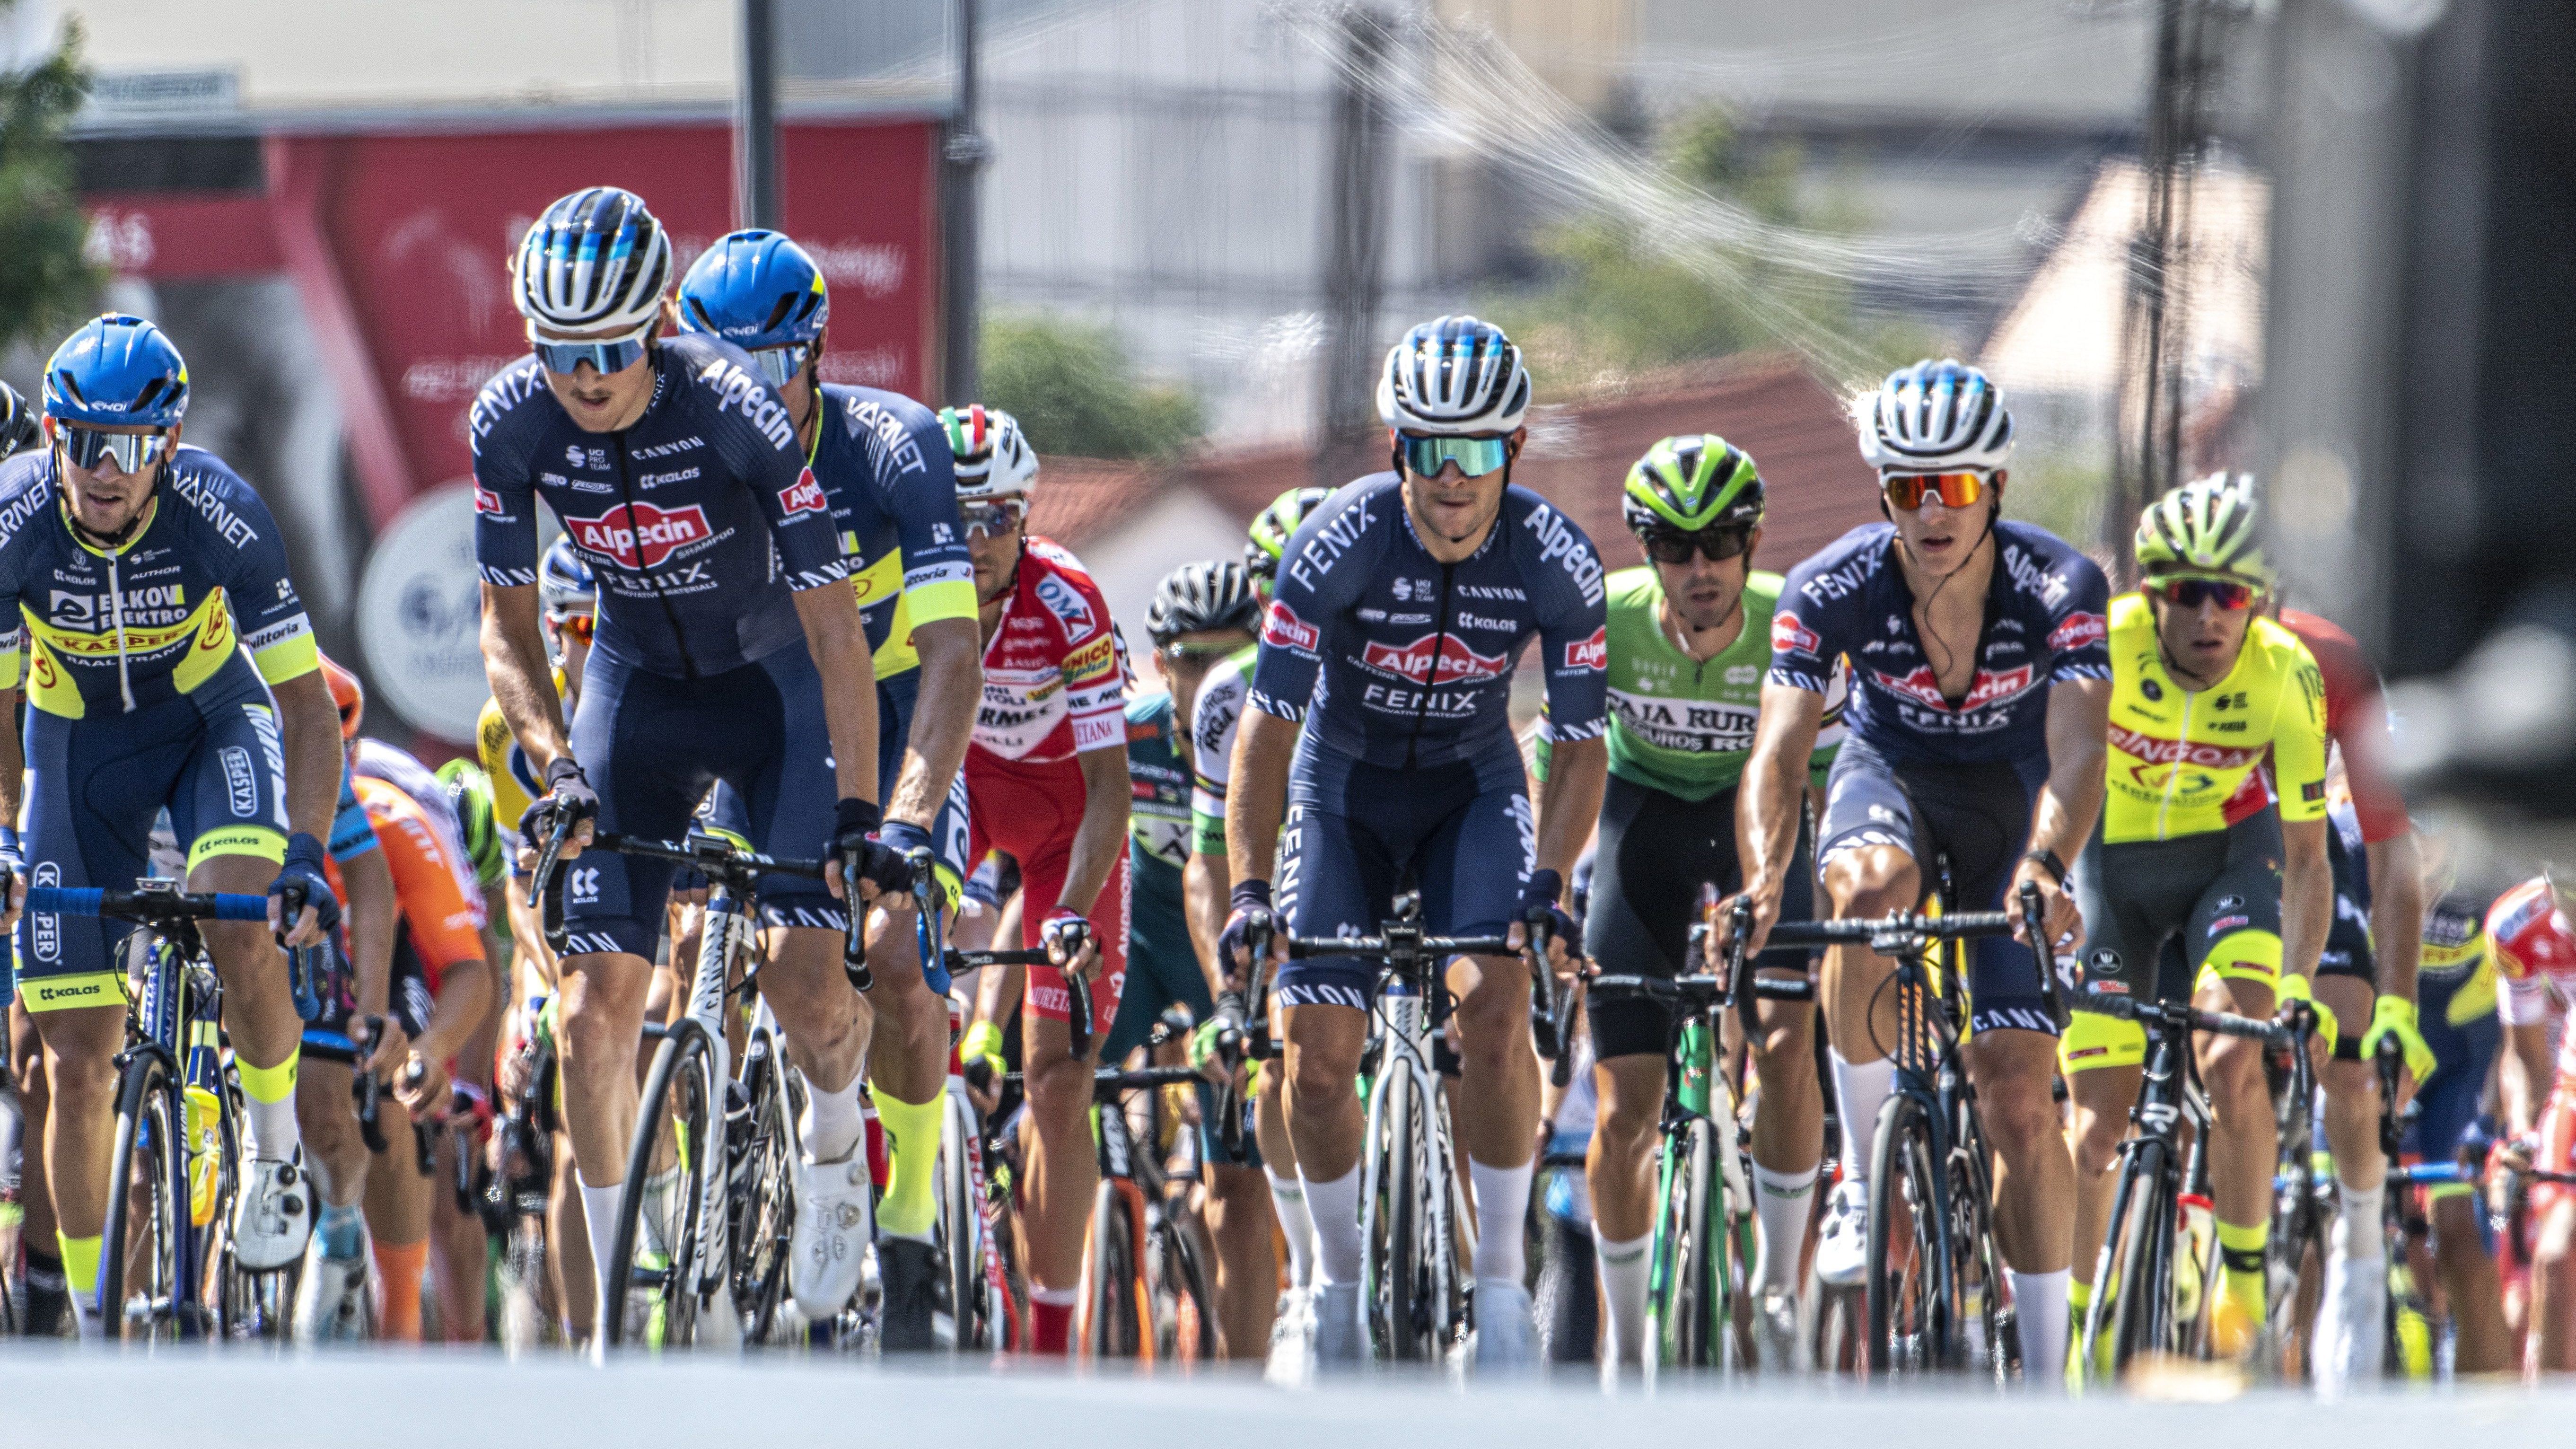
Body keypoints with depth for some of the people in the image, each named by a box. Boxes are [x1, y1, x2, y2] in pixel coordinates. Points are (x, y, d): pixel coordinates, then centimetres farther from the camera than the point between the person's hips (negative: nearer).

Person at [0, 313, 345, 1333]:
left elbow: (306, 702, -23)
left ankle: (273, 1148, -4)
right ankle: (93, 1318, 11)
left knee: (242, 930, -31)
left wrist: (305, 853, -35)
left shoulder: (222, 514, -29)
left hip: (214, 721, -1)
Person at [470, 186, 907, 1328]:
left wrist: (859, 815, -31)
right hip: (640, 683, 3)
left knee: (805, 977, -19)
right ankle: (617, 1301, 4)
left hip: (777, 679, -3)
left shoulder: (735, 411, -29)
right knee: (596, 1007, -9)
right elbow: (507, 625, -8)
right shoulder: (512, 422, -19)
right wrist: (558, 772, -24)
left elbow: (834, 628, -26)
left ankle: (834, 1143, 16)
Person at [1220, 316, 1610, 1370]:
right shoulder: (1340, 543, -27)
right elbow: (1268, 728, -26)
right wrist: (1249, 890, -36)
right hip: (1345, 783, 0)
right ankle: (1337, 1276, 14)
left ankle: (1501, 1279, -11)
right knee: (1318, 1049, -10)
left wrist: (1548, 885, -30)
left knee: (1496, 1005, -23)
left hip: (1472, 785, 0)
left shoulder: (1556, 560, -22)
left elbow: (1579, 744, -16)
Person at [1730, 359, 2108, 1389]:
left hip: (2010, 799, 0)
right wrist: (1763, 882, -52)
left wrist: (2045, 866, -60)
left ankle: (2045, 1373, 0)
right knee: (1868, 893, -38)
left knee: (2019, 1101, -11)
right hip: (1890, 774, 0)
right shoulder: (1834, 588, -26)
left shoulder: (2059, 588, -28)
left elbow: (2076, 748, -40)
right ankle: (1864, 1175, -21)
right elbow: (1780, 752, -33)